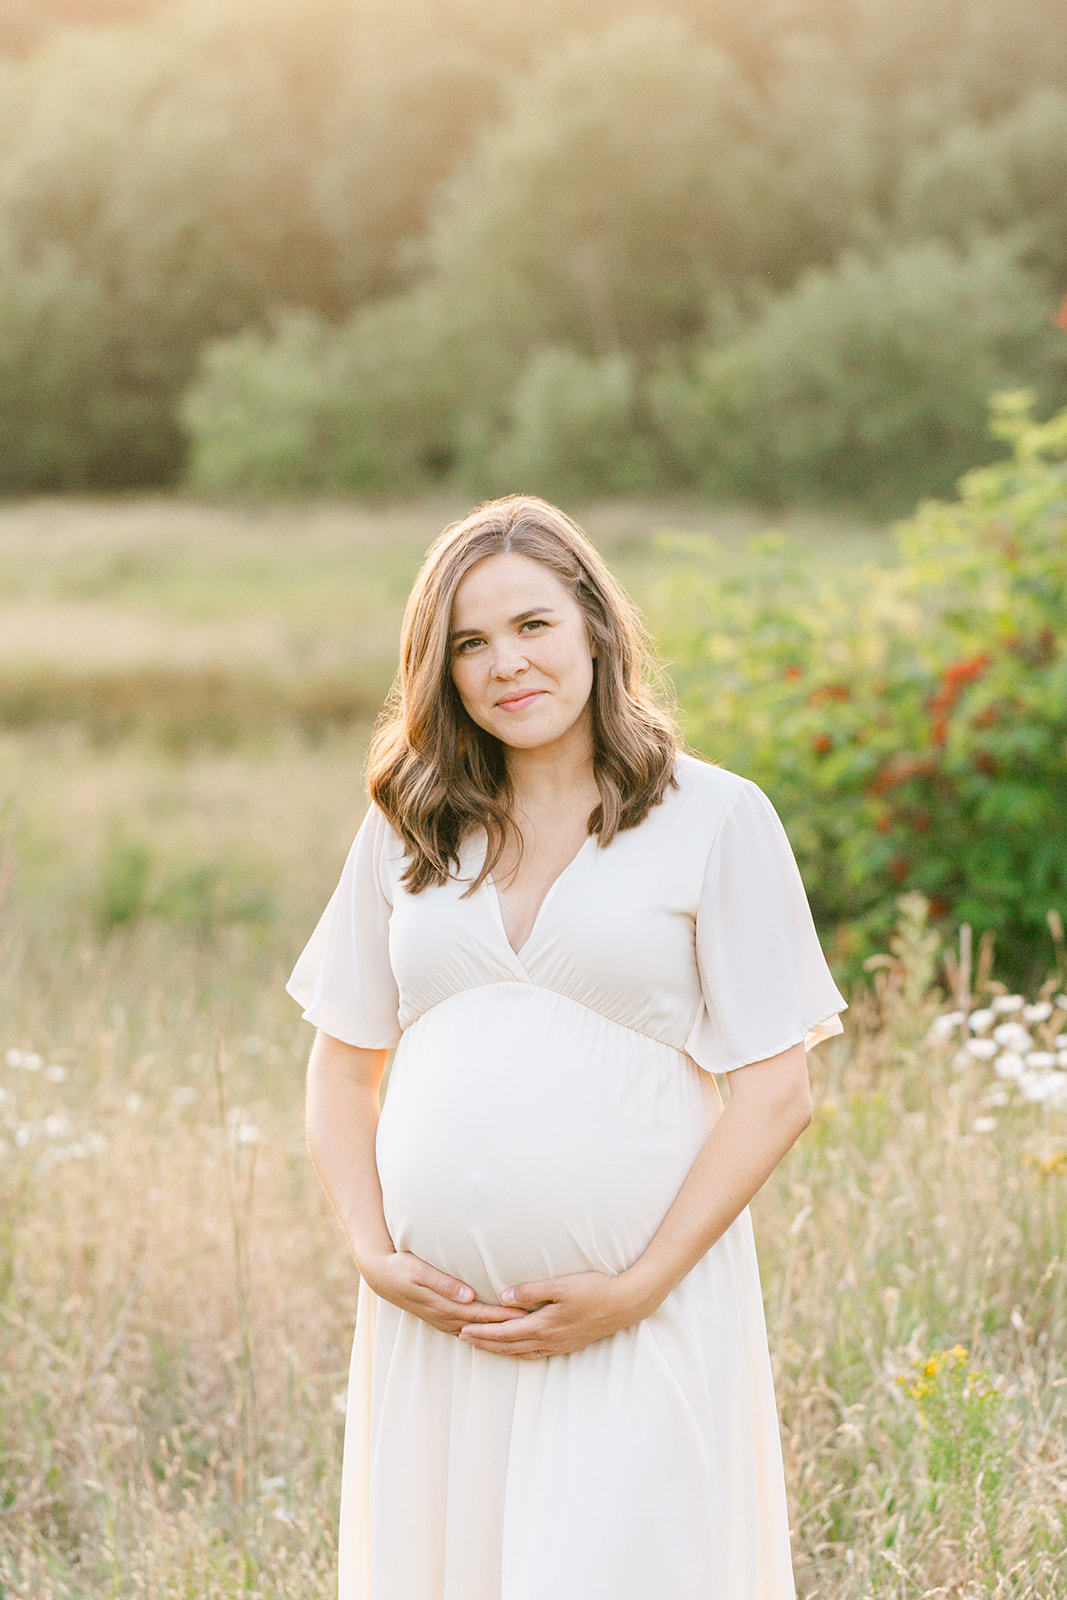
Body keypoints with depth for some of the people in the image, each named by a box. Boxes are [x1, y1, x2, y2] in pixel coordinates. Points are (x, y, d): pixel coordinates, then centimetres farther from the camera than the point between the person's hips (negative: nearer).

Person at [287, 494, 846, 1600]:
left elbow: (775, 1091, -3)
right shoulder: (407, 826, 11)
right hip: (436, 1313, 4)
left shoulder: (715, 819, 0)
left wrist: (637, 1290, -10)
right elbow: (340, 1069, 15)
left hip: (641, 1310, -4)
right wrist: (374, 1257, 0)